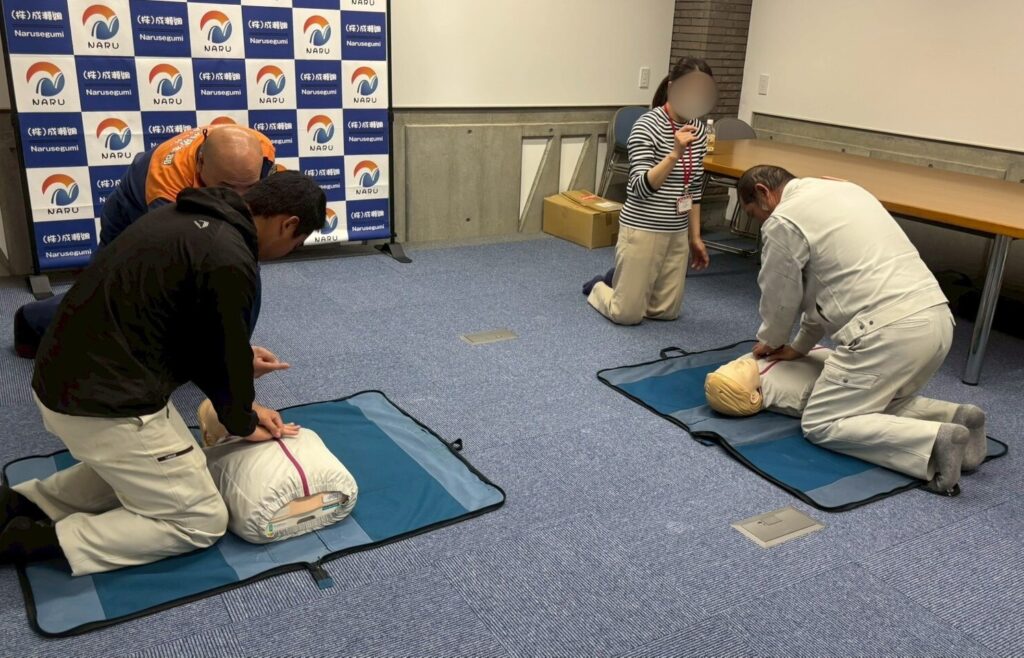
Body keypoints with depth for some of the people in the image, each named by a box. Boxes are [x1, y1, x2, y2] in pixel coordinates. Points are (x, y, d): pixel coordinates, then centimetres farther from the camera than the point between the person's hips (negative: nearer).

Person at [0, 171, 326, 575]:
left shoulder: (187, 217, 10)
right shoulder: (229, 260, -20)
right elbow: (227, 355, -9)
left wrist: (240, 406, 16)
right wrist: (243, 423, 10)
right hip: (108, 404, -10)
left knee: (139, 471, 32)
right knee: (202, 522, 6)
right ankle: (41, 540, 1)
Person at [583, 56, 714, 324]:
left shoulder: (699, 130, 6)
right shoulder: (647, 126, -16)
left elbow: (694, 188, 15)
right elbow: (641, 187, -23)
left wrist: (695, 236, 15)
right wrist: (675, 154, -35)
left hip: (677, 233, 7)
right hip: (642, 230, -7)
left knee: (666, 312, 9)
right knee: (627, 314, -2)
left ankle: (621, 282, 35)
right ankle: (599, 287, 30)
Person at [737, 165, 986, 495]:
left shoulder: (783, 221, -4)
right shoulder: (841, 189, 24)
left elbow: (781, 298, 7)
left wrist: (771, 341, 28)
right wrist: (800, 346, 32)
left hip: (890, 330, -9)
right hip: (937, 319, 9)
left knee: (821, 425, 1)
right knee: (879, 404, 28)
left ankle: (935, 443, -14)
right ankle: (953, 418, 4)